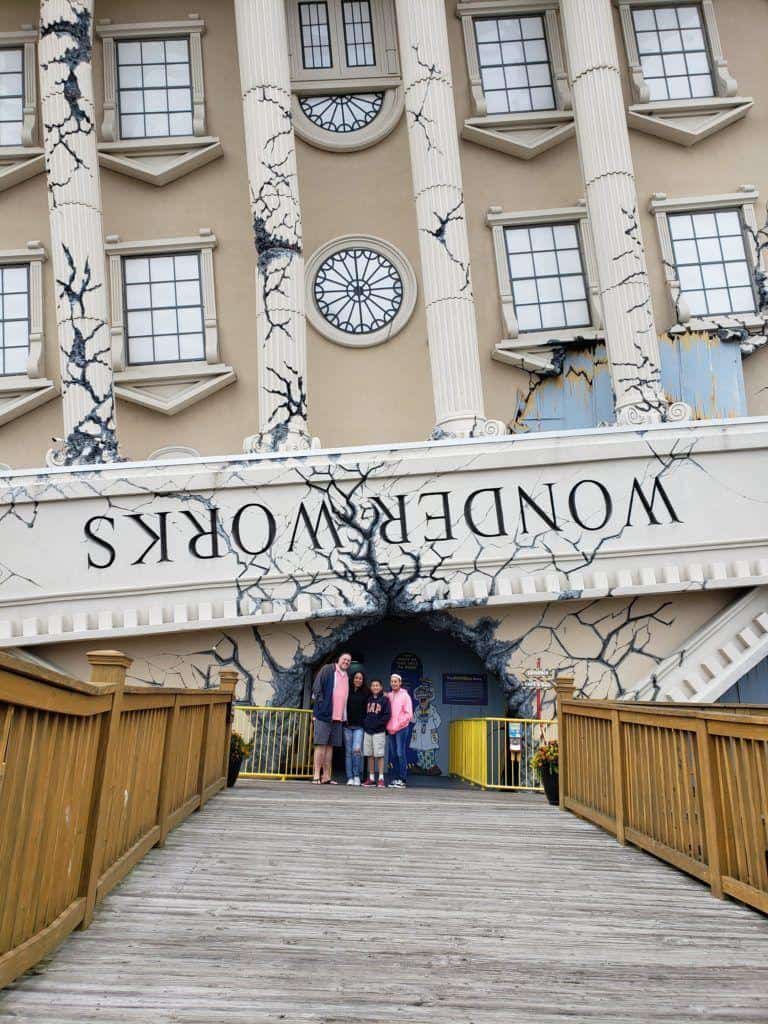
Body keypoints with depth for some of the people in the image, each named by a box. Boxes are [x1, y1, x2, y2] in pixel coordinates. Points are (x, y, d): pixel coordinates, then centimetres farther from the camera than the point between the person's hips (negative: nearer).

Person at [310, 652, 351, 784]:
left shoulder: (347, 677, 17)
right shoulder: (327, 670, -1)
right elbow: (317, 688, -6)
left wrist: (345, 716, 16)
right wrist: (320, 703, -13)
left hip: (338, 717, 6)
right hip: (324, 714, -6)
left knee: (330, 745, 8)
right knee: (321, 745, -7)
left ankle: (326, 776, 11)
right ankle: (316, 775, -6)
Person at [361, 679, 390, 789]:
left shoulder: (385, 699, -1)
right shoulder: (368, 700, 14)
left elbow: (387, 715, -7)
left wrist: (378, 723, -15)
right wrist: (365, 723, 5)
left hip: (379, 731, -5)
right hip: (367, 731, 5)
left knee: (380, 755, -7)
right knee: (370, 755, 7)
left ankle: (381, 779, -5)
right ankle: (371, 778, 13)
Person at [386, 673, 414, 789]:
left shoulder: (405, 695, -1)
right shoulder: (389, 696, 12)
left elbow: (408, 714, -5)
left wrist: (397, 726, -9)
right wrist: (389, 726, 2)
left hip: (401, 728, -5)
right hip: (391, 730, 5)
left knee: (401, 753, -9)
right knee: (392, 755, 5)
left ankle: (402, 779, -7)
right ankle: (394, 779, 11)